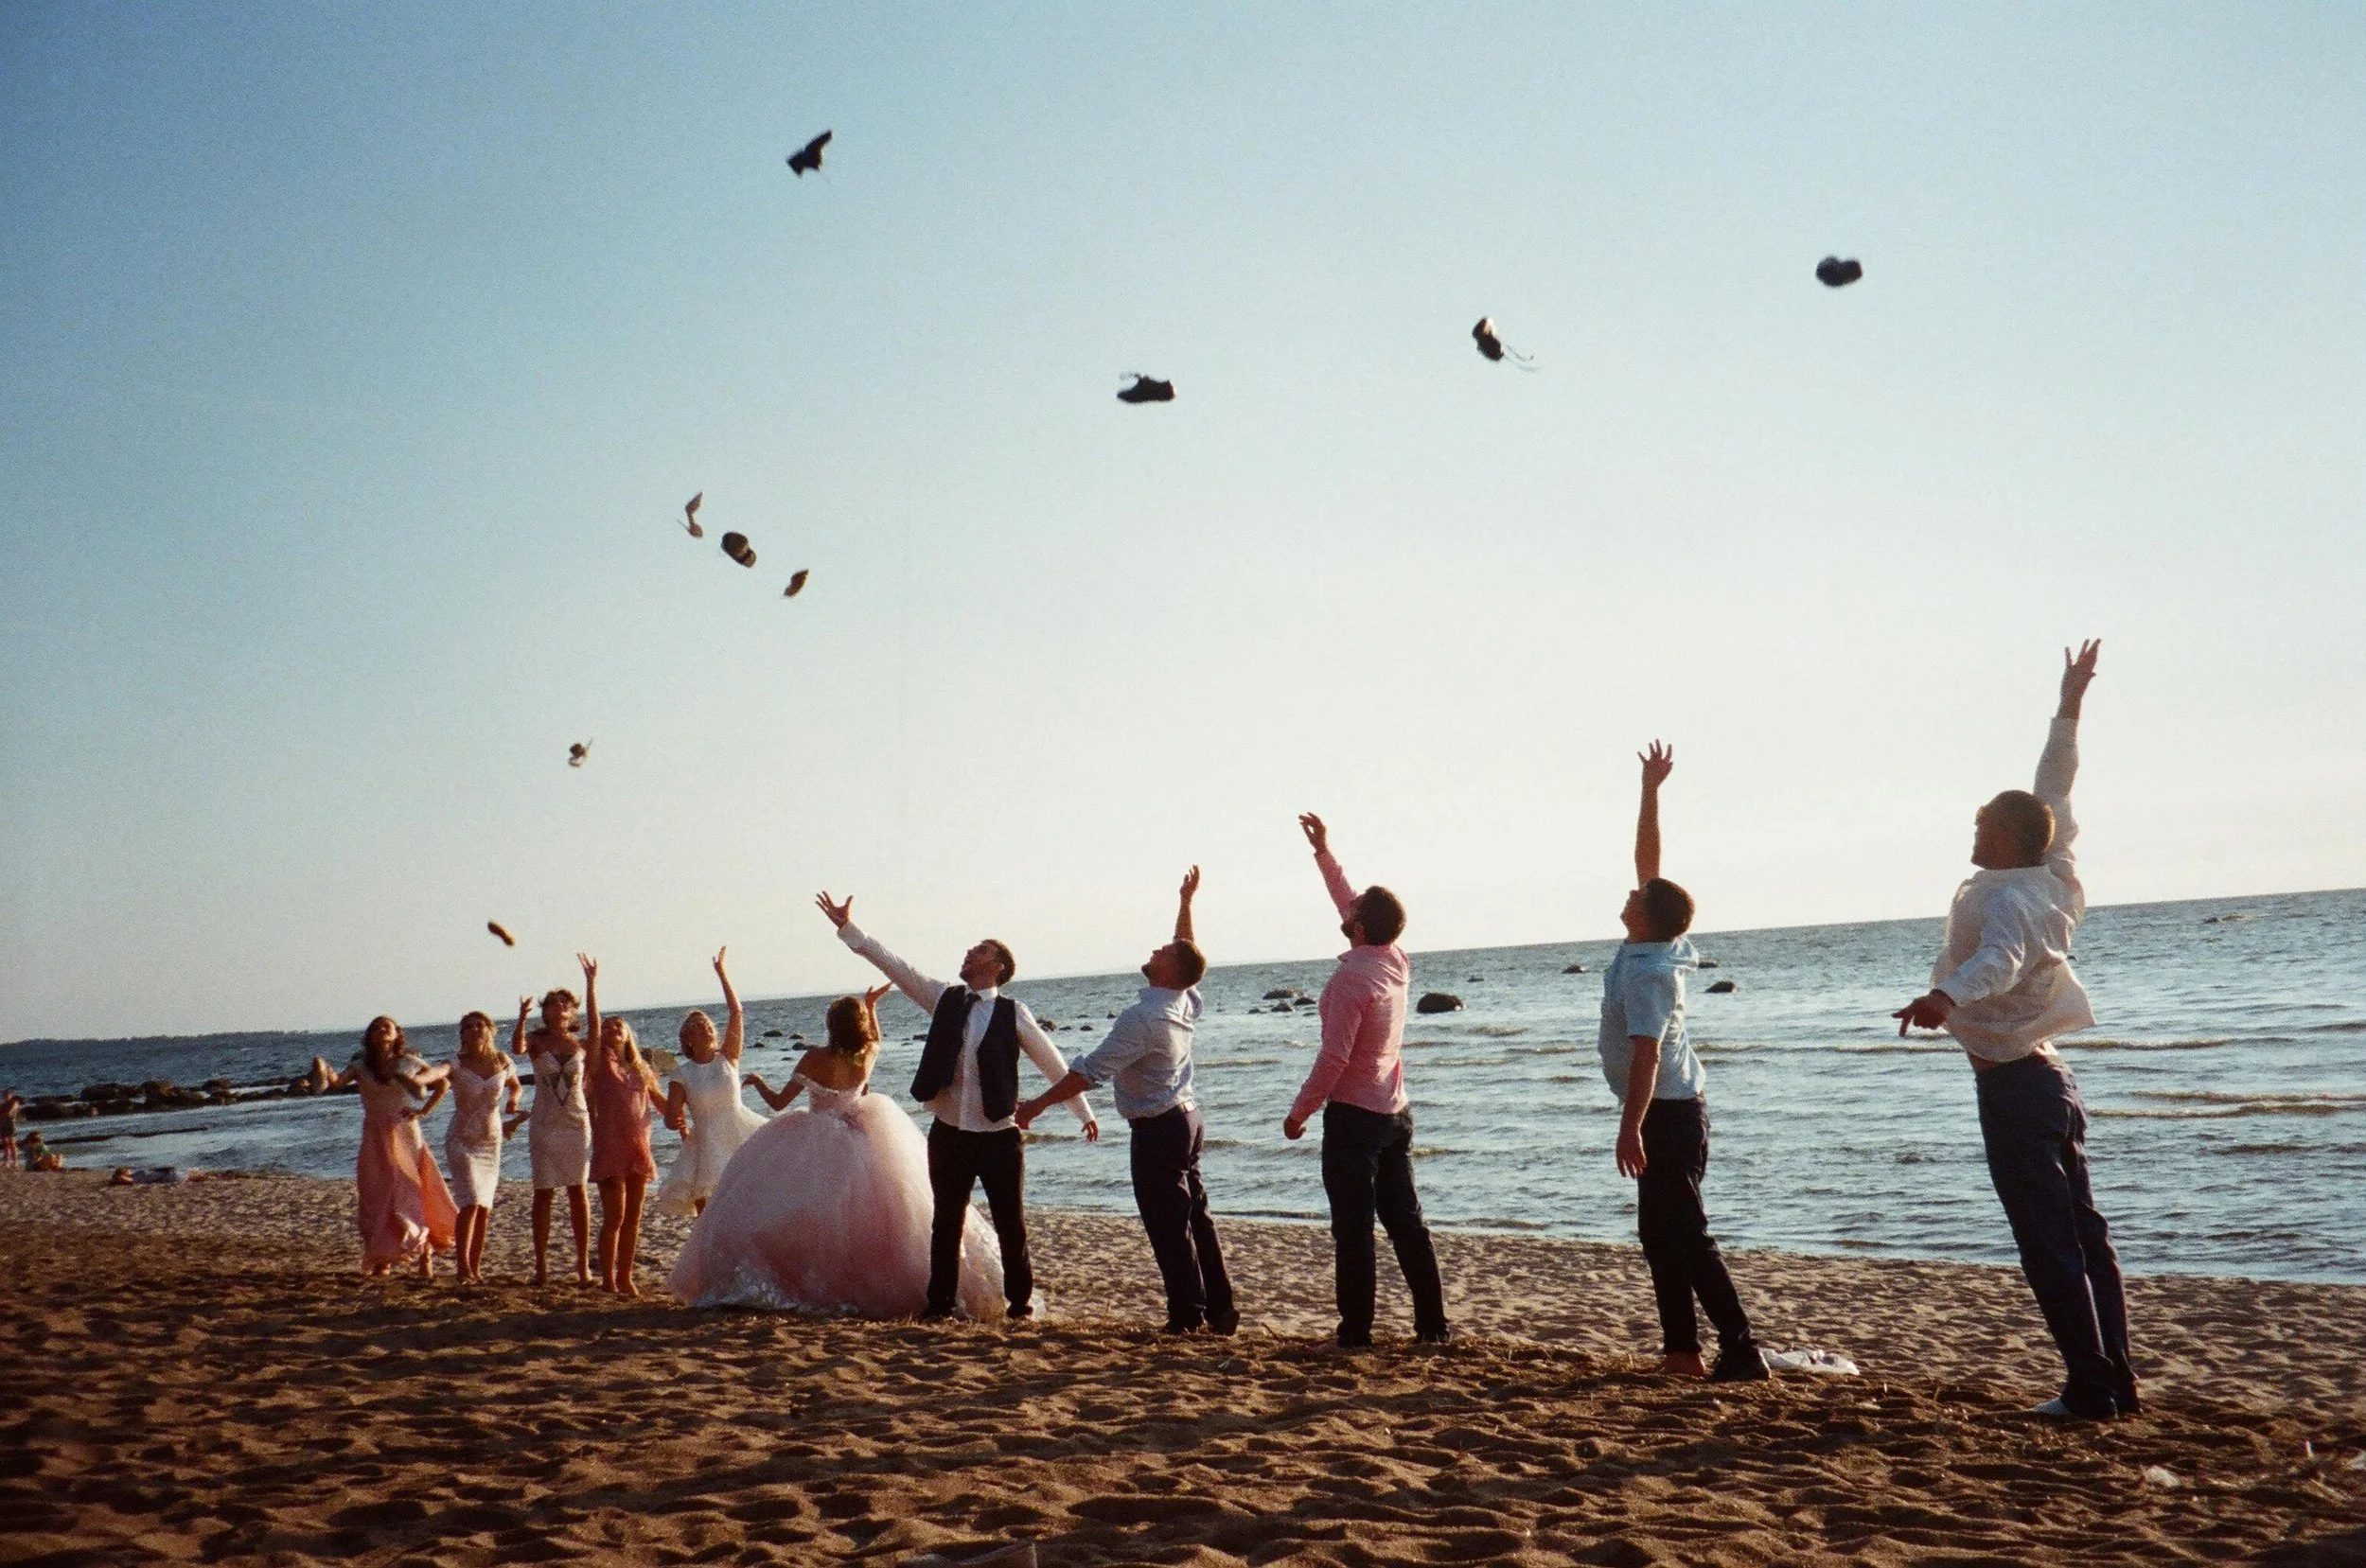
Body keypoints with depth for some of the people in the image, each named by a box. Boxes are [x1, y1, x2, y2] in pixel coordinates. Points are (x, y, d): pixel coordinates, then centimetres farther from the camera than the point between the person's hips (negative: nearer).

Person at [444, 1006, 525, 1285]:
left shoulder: (501, 1062, 0)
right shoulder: (458, 1064, -11)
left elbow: (516, 1086, 18)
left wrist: (513, 1100, -3)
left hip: (491, 1142, 4)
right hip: (462, 1141, -4)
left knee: (485, 1208, 5)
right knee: (471, 1202, -18)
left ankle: (475, 1268, 14)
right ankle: (462, 1265, -13)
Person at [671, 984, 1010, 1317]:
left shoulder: (815, 1059, -16)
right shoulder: (867, 1056, -5)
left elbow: (778, 1102, -7)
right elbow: (875, 1039, 23)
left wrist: (757, 1082, 11)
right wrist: (871, 1006, 29)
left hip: (816, 1148, -4)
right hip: (860, 1146, 4)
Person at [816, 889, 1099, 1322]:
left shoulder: (1013, 1012, -3)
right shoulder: (945, 999, 6)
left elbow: (1053, 1064, 2)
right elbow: (895, 966, 3)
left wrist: (1084, 1112, 5)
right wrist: (847, 928, -2)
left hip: (999, 1137, -3)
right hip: (948, 1135, 3)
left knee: (1011, 1225, 4)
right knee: (946, 1224, 11)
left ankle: (1021, 1301, 18)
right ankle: (940, 1302, 23)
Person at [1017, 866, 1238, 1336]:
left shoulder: (1142, 1018, -23)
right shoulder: (1186, 1002, 1)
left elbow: (1090, 1072, -23)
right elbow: (1187, 953, 23)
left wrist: (1038, 1105, -17)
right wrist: (1186, 902, 26)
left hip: (1157, 1131, -9)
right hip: (1187, 1120, 9)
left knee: (1168, 1225, -1)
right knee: (1194, 1215, 14)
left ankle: (1187, 1315, 5)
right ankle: (1220, 1310, 19)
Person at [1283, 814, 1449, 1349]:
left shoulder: (1352, 977, -19)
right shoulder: (1397, 961, 4)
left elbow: (1333, 1057, -20)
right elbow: (1350, 904, 19)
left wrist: (1299, 1112, -9)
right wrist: (1324, 853, 24)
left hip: (1354, 1115, -8)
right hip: (1396, 1111, 8)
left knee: (1353, 1230, -1)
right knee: (1406, 1223, 12)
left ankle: (1355, 1331, 4)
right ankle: (1433, 1325, 14)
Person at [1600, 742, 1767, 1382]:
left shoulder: (1645, 973, -20)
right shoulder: (1654, 947, 5)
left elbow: (1645, 1057, -26)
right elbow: (1647, 858, 12)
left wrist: (1631, 1129, -27)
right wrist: (1650, 790, 12)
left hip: (1668, 1114, -10)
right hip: (1671, 1110, 10)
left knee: (1686, 1237, -8)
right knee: (1659, 1235, 13)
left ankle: (1741, 1351, -6)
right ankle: (1682, 1351, 17)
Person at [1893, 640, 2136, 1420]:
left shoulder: (2009, 899, -17)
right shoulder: (2051, 880, 7)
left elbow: (1999, 960, -39)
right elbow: (2053, 795, 21)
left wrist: (1945, 995, -59)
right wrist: (2069, 710, 30)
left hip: (2012, 1085, -9)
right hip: (2050, 1075, 9)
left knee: (2049, 1244, -6)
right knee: (2082, 1233, 12)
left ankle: (2091, 1386, -3)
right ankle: (2116, 1381, 18)